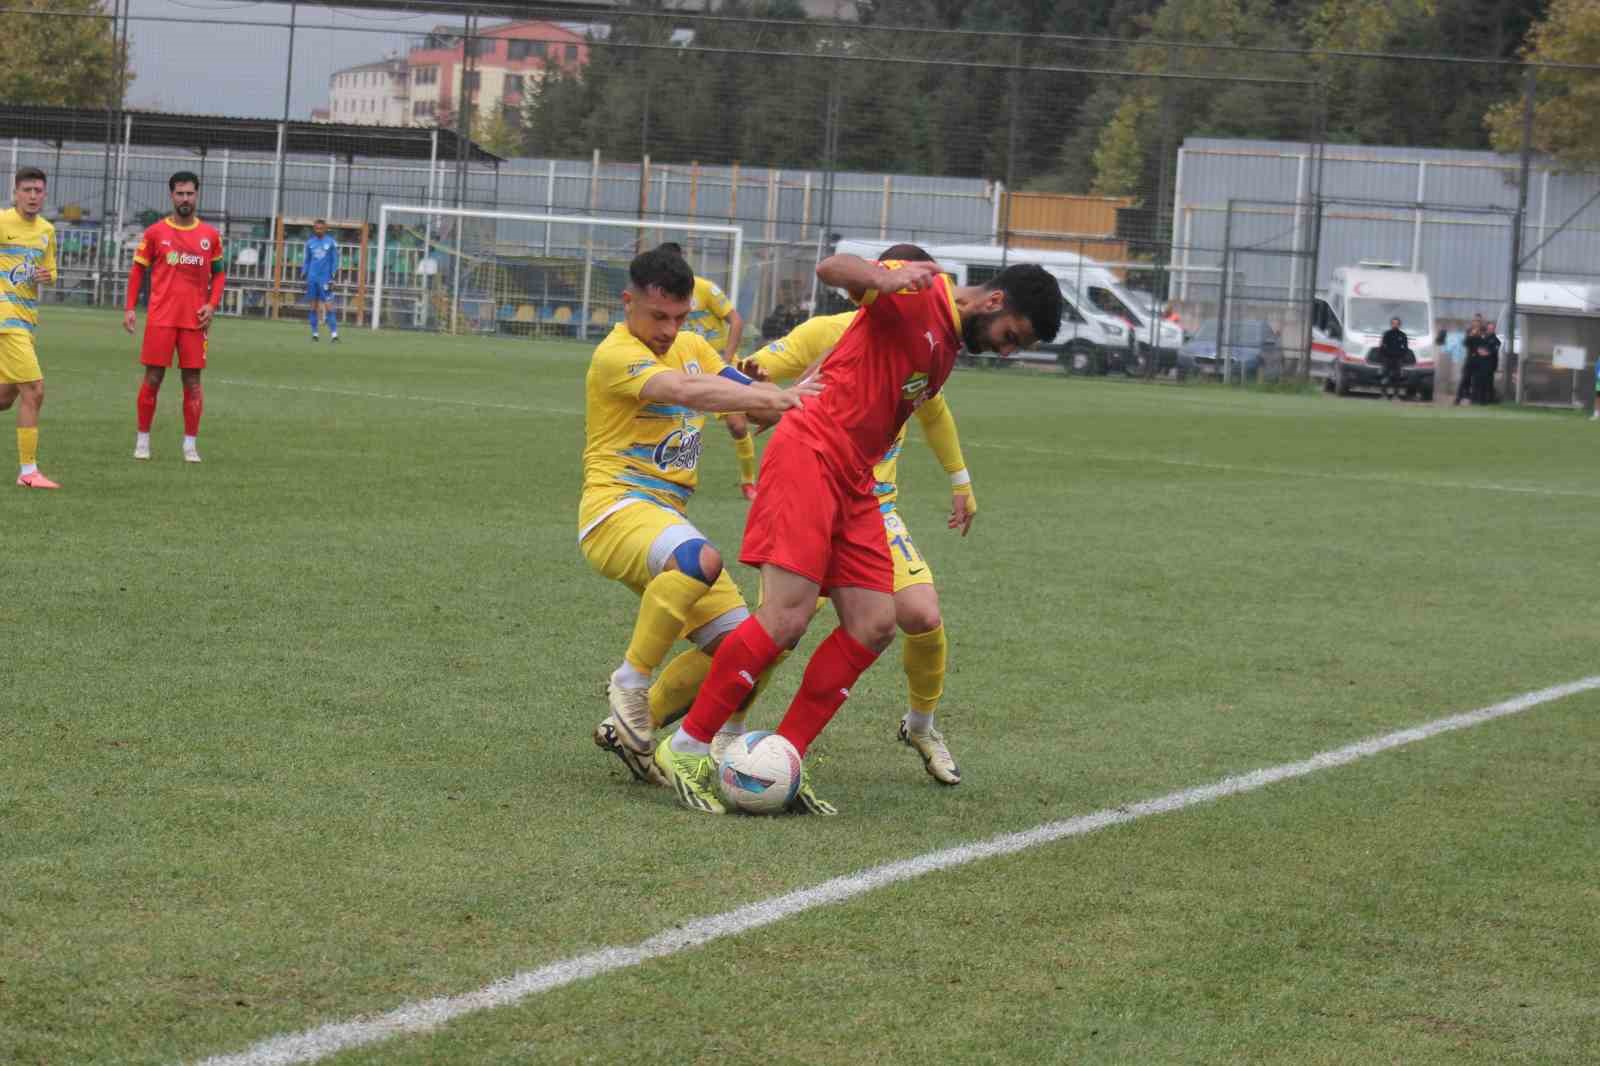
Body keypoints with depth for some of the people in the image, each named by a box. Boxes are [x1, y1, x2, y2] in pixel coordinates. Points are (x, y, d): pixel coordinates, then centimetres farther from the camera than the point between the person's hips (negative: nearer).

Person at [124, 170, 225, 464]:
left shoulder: (210, 235, 7)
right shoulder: (155, 233, 2)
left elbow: (219, 273, 14)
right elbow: (137, 271, 7)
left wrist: (212, 305, 0)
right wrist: (130, 308, -1)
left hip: (194, 319, 1)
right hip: (160, 318, -1)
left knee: (192, 380, 1)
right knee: (153, 378, 0)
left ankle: (190, 444, 6)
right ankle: (143, 440, 10)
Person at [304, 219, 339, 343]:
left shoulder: (331, 242, -1)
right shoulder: (310, 242, 10)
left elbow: (334, 261, 2)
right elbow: (307, 261, 16)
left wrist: (332, 278, -4)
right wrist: (304, 276, 11)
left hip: (325, 279, -4)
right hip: (312, 278, 4)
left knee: (328, 306, -10)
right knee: (313, 306, 5)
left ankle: (334, 333, -12)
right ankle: (314, 333, 11)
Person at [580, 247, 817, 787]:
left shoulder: (691, 346, 17)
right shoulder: (616, 355, -11)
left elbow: (745, 391, 6)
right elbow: (686, 391, -28)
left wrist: (782, 398, -17)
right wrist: (775, 398, -36)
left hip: (667, 518, 9)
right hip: (616, 508, -9)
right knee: (701, 560, -38)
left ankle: (630, 727, 14)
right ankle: (630, 682, -21)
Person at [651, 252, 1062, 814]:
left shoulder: (950, 343, 20)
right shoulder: (920, 295, -10)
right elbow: (830, 268, -24)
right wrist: (884, 278, -45)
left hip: (854, 482, 10)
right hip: (809, 455, -10)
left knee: (875, 625, 1)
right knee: (787, 618, -16)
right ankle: (685, 749, -6)